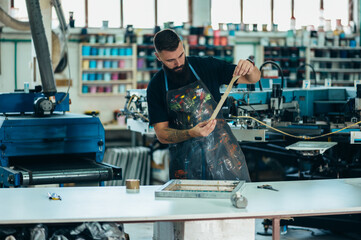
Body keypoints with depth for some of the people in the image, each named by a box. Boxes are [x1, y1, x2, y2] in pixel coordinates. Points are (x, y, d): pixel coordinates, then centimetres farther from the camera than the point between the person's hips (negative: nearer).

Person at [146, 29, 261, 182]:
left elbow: (254, 78, 4)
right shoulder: (156, 87, -2)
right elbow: (162, 134, -5)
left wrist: (250, 68, -21)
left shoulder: (207, 66, -1)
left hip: (222, 151, 1)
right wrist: (191, 133, -23)